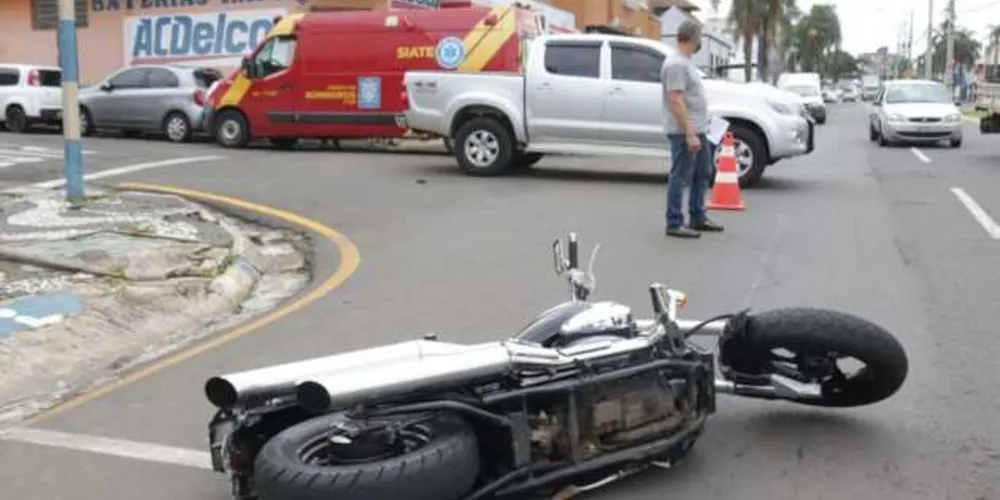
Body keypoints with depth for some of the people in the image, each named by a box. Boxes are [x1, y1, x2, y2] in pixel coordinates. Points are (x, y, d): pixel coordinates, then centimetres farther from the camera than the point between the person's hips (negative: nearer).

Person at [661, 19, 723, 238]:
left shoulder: (685, 62, 15)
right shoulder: (676, 64, -18)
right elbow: (676, 101, -24)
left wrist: (698, 129, 23)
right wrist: (689, 133, -26)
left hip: (698, 130, 11)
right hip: (684, 133, -11)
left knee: (703, 174, 17)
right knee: (680, 177, -5)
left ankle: (698, 218, 26)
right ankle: (674, 224, 2)